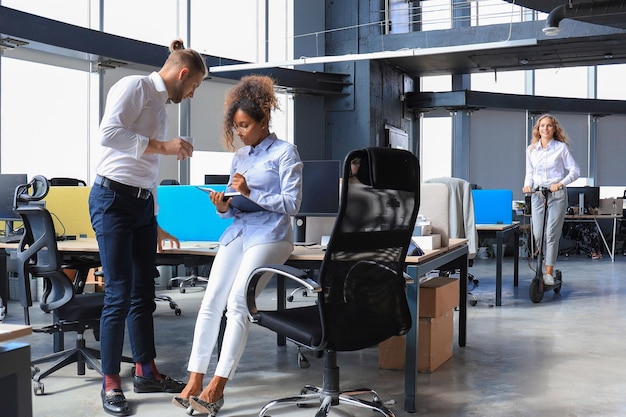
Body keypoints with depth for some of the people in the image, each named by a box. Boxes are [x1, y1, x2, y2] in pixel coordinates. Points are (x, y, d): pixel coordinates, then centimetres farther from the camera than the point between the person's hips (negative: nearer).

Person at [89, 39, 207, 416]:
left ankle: (146, 371, 24)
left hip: (143, 203, 9)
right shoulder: (134, 87, -5)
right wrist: (163, 146, -17)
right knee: (119, 294, -6)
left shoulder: (162, 104, 20)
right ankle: (111, 382, 6)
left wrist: (156, 225, 23)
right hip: (114, 198, -9)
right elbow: (109, 133, -21)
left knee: (144, 293, 13)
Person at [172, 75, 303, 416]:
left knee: (237, 303, -18)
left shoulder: (285, 153, 2)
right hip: (237, 231, 6)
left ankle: (217, 387, -15)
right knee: (210, 302, -9)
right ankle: (194, 382, -9)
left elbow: (292, 204, -6)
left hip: (270, 234, -6)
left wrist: (251, 194, -13)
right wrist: (223, 207, -1)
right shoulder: (239, 157, 21)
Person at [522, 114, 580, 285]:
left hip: (557, 195, -3)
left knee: (551, 234, -5)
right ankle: (542, 267, 19)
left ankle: (549, 273, 3)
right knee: (538, 235, 2)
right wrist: (527, 185, -6)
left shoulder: (561, 147, -2)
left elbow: (575, 171, -3)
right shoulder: (531, 149, 7)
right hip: (537, 195, 3)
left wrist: (560, 183, -17)